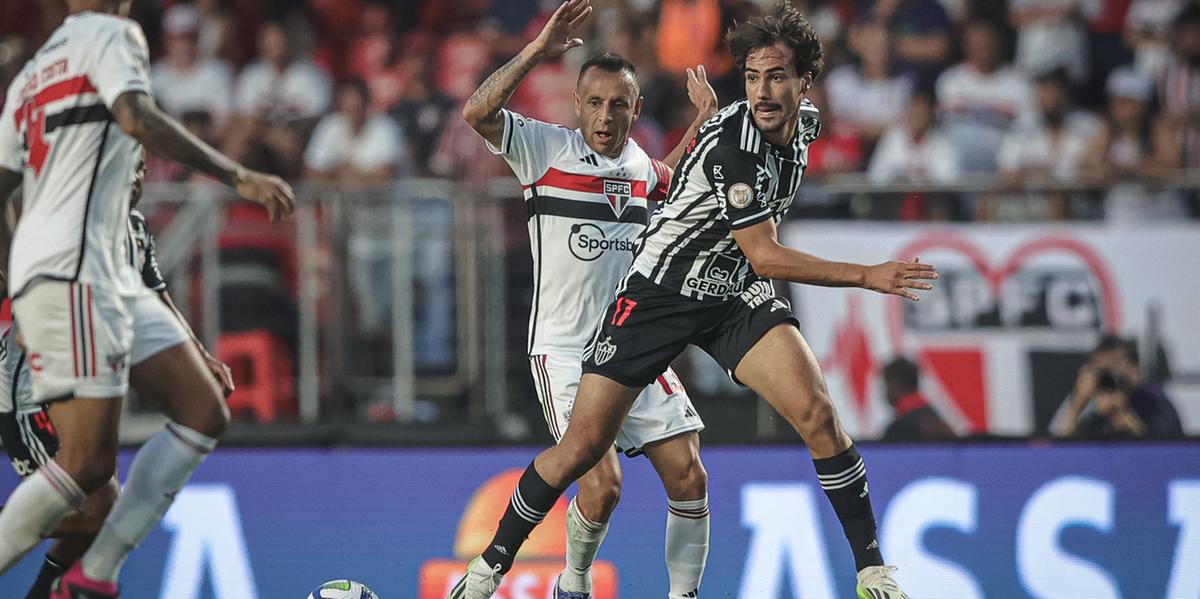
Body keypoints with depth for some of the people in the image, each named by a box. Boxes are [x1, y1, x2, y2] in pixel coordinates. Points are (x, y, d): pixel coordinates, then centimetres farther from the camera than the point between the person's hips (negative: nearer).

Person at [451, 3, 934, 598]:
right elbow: (766, 258, -26)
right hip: (658, 294, -6)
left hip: (736, 293, 6)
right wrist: (867, 276, -25)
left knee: (817, 413, -15)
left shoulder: (804, 123, -2)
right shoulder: (731, 147, -27)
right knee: (584, 444, -5)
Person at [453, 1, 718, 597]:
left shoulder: (641, 164, 9)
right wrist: (540, 49, -26)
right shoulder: (547, 148, -6)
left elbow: (674, 180, 35)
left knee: (689, 478, -3)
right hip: (566, 351, -5)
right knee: (602, 485, -16)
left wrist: (705, 122, 20)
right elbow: (478, 112, -23)